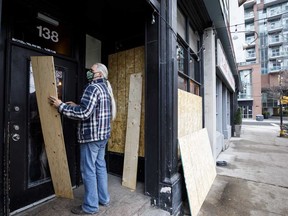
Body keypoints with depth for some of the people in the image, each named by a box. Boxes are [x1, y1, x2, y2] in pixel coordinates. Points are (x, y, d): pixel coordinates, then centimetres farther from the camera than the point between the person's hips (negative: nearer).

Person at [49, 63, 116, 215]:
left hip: (91, 136, -9)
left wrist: (61, 106, -14)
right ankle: (104, 198, 31)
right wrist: (76, 106, 19)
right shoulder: (105, 88, 15)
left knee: (88, 170, 3)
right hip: (103, 134, 9)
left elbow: (84, 113, -22)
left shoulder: (92, 88, -14)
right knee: (100, 166, 17)